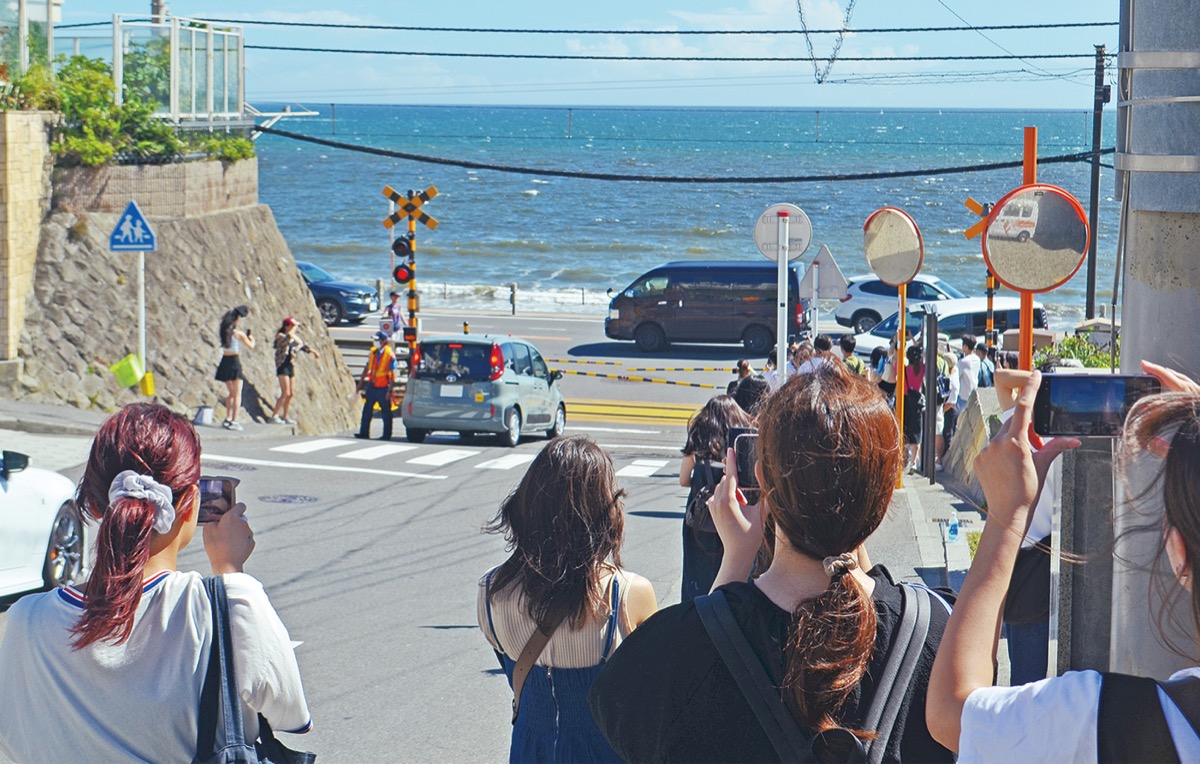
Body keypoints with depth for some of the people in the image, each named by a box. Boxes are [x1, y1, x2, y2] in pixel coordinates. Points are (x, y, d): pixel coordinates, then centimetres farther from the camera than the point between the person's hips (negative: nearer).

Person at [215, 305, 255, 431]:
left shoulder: (223, 330, 4)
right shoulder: (238, 333, -12)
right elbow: (251, 346, -5)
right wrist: (251, 339, 19)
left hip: (224, 362, 6)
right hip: (234, 361, -6)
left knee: (231, 392, 20)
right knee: (237, 394, 2)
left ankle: (228, 418, 20)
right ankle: (234, 421, -3)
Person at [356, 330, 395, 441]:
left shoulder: (390, 355, -10)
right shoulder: (373, 351, 7)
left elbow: (392, 374, -11)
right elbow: (367, 367, 16)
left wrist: (389, 390, -14)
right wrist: (361, 382, 14)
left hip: (383, 388, -6)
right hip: (372, 386, 6)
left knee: (386, 412, 4)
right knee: (367, 410, 5)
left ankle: (387, 435, 11)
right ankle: (364, 432, 11)